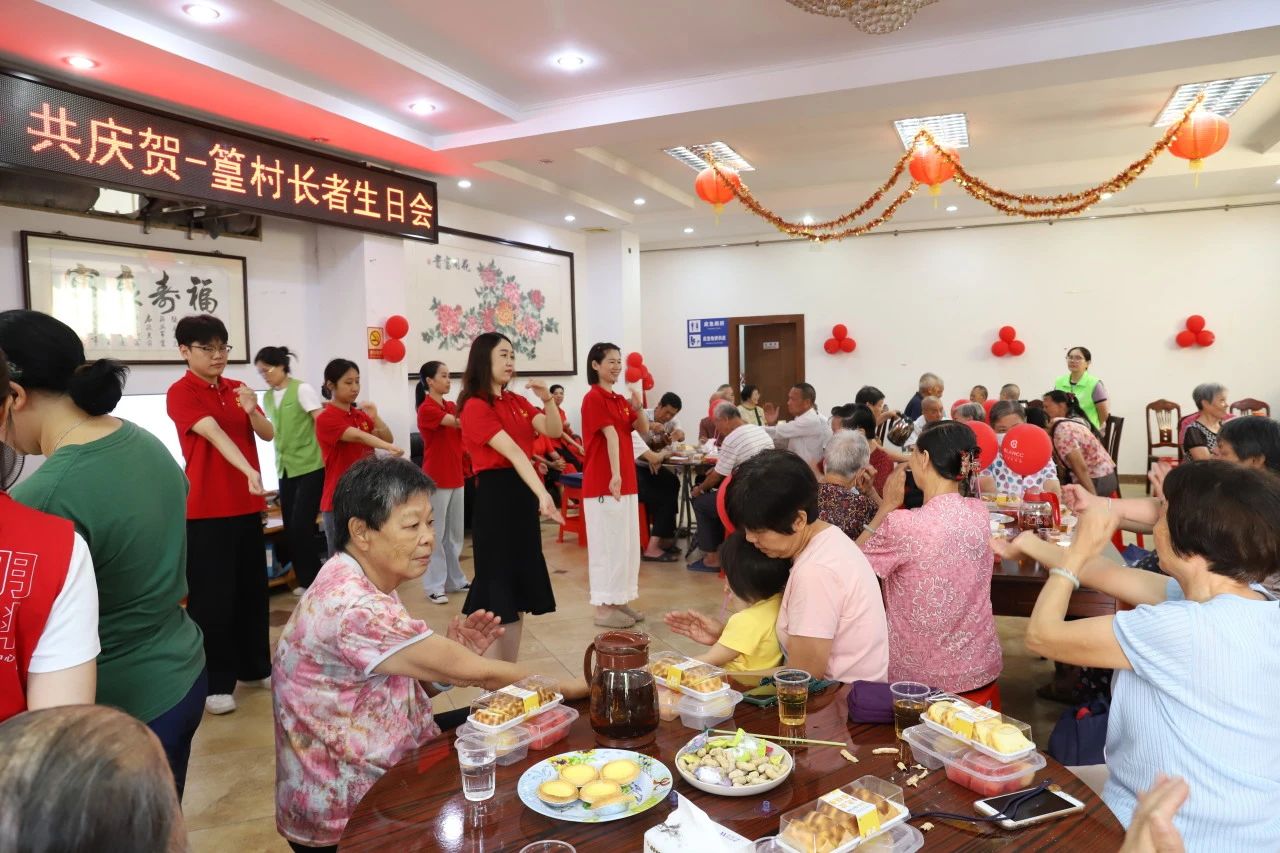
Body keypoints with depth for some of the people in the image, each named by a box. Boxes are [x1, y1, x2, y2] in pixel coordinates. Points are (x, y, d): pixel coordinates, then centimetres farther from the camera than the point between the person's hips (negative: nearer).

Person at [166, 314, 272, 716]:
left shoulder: (237, 389, 10)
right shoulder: (180, 392, -10)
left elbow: (268, 435, 4)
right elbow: (214, 434, -26)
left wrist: (252, 410, -17)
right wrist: (250, 472, -39)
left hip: (247, 505, 7)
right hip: (206, 510, -6)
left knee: (253, 588, 14)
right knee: (212, 597, -1)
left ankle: (255, 666, 28)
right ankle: (215, 683, 11)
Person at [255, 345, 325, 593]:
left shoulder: (302, 390, -8)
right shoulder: (267, 398, 12)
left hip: (310, 466, -7)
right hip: (285, 468, 7)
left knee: (300, 525, -9)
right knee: (290, 526, 7)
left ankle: (313, 580, 4)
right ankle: (305, 580, 18)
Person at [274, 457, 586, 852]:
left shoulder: (356, 585, 0)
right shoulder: (354, 606, -29)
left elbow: (412, 683, 5)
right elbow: (469, 672, -25)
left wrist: (453, 653, -14)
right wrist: (572, 688, -14)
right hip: (345, 818, -8)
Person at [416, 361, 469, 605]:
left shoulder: (452, 406, 12)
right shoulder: (426, 409, -12)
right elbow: (459, 423, -23)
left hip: (455, 477, 8)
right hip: (436, 480, -7)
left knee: (455, 532, 13)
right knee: (436, 534, -2)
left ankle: (455, 580, 23)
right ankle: (434, 586, 6)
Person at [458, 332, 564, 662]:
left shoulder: (517, 401, 12)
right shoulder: (475, 406, -12)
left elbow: (554, 431, 3)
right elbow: (512, 452, -24)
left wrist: (548, 399, -14)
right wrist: (543, 494, -33)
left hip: (523, 493, 8)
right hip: (495, 495, -8)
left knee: (520, 587, 12)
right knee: (498, 586, -2)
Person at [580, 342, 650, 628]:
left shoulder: (620, 399, 14)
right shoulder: (594, 398, -12)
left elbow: (644, 429, 12)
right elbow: (611, 436, -20)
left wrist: (638, 406, -7)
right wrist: (615, 475, -26)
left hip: (626, 481, 9)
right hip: (603, 483, -9)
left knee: (627, 543, 13)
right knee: (607, 544, -3)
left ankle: (620, 601, 23)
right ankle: (604, 607, 6)